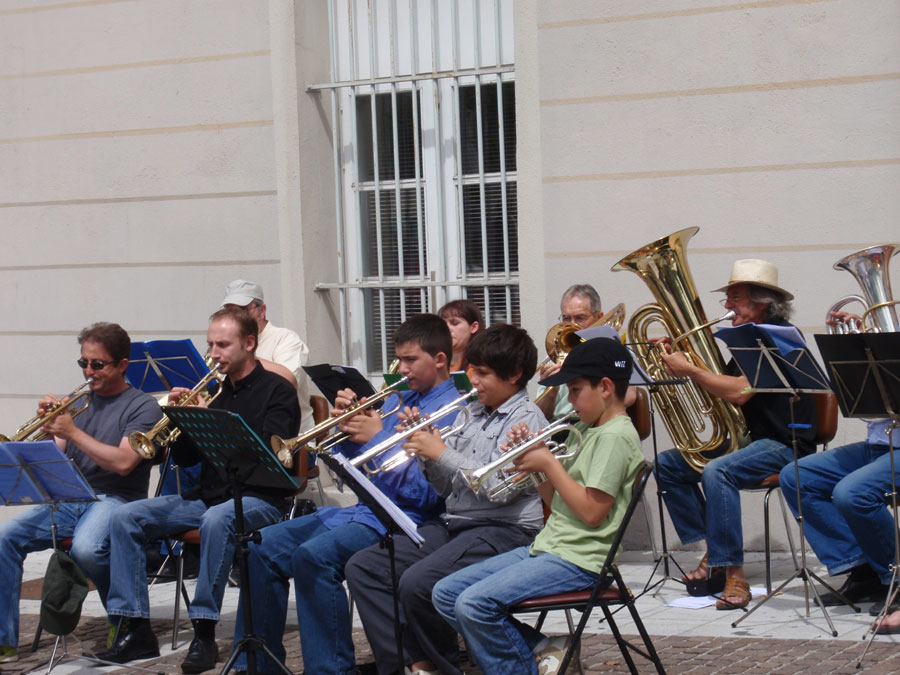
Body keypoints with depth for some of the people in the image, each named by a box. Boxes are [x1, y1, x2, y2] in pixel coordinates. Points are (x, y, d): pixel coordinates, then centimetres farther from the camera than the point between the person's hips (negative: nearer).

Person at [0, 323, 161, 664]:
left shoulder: (143, 406, 0)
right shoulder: (80, 402, 18)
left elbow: (123, 463, -15)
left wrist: (73, 432, -15)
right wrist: (48, 428, -5)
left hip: (115, 500, -6)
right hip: (70, 499, 6)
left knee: (85, 548, -36)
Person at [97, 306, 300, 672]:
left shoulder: (278, 391, -1)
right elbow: (186, 459, 16)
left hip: (257, 499, -7)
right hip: (206, 496, 7)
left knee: (216, 520, -40)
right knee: (124, 518, -10)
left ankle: (204, 633, -34)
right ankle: (135, 630, -13)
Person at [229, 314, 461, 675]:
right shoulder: (397, 400, 20)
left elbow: (427, 494, -18)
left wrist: (378, 439, -14)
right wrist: (348, 425, 3)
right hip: (363, 508, 9)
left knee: (314, 554, -32)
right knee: (262, 548, -2)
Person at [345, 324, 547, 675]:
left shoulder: (526, 418, -6)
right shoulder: (474, 414, 18)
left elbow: (499, 486, -20)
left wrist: (441, 452, -14)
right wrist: (424, 447, 2)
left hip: (504, 530, -9)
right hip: (451, 524, 9)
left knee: (417, 582, -30)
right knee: (362, 567, -5)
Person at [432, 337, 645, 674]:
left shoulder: (616, 436, -12)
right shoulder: (585, 430, 18)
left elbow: (591, 512, -19)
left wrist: (549, 464, -10)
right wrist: (534, 456, 4)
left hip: (578, 561, -11)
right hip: (546, 546, 11)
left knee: (474, 604, -26)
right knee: (445, 594, 3)